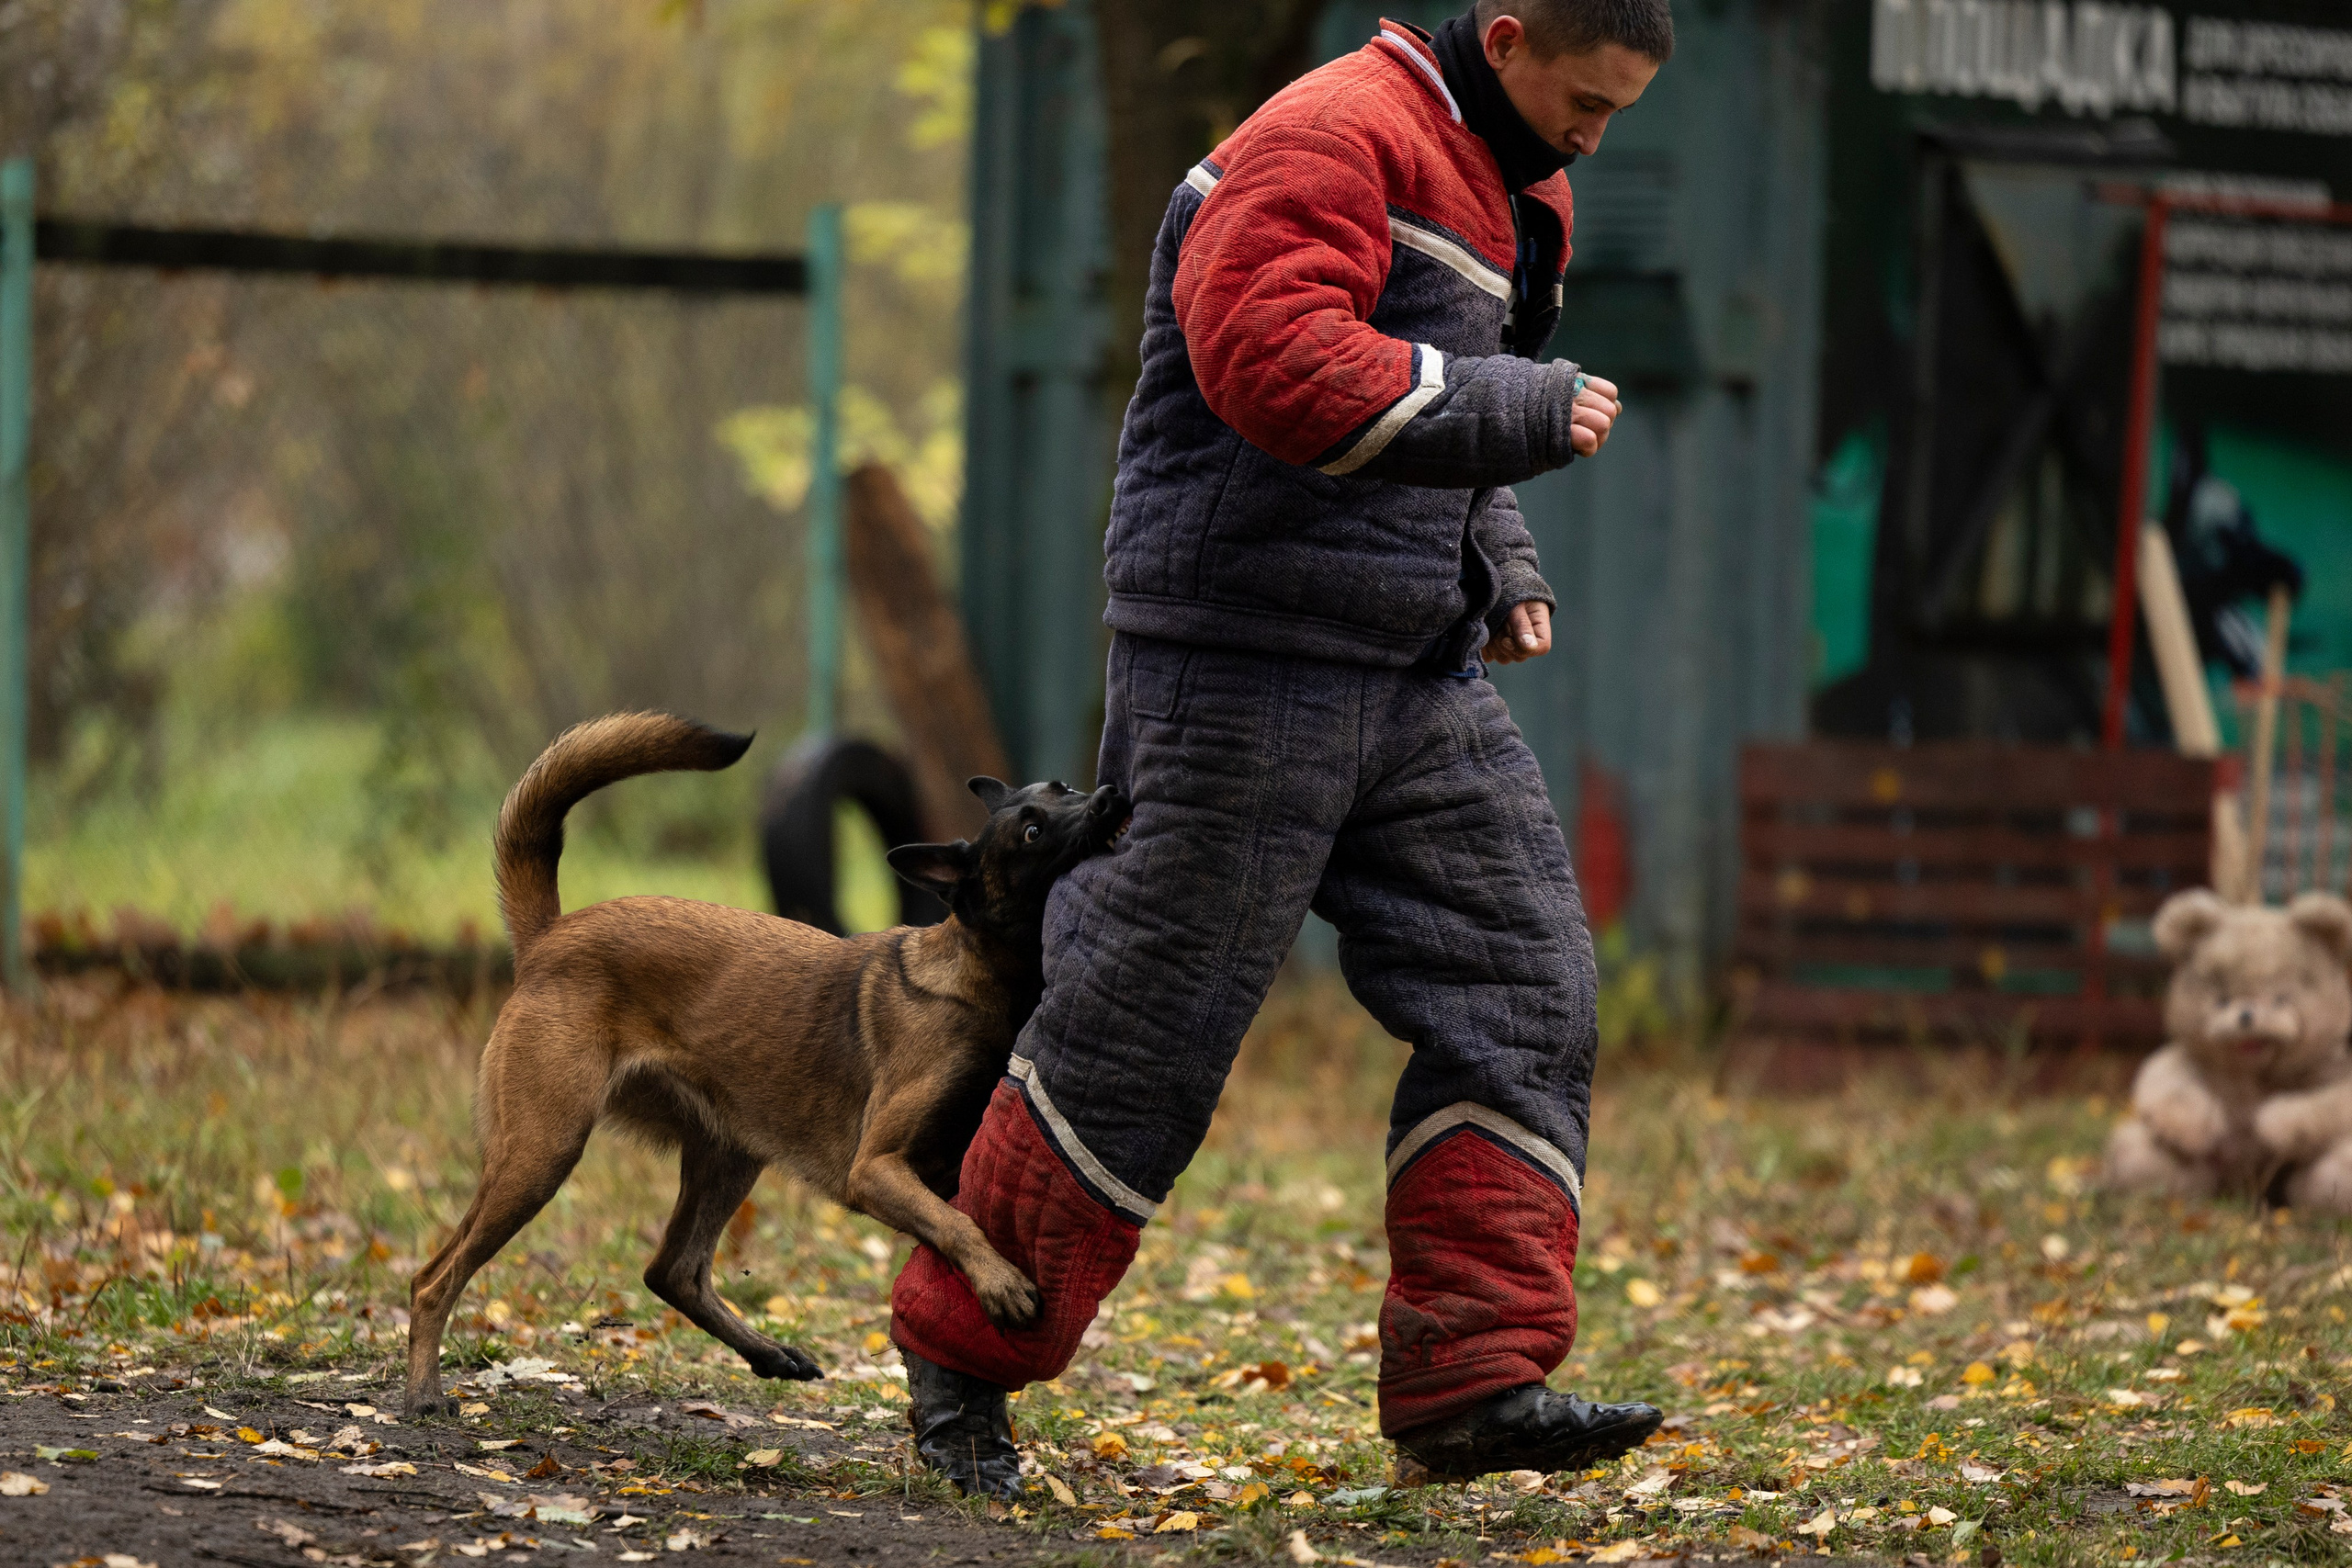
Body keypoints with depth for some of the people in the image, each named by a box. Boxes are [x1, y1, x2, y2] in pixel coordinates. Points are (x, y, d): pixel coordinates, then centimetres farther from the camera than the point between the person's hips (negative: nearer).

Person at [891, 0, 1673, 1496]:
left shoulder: (1522, 194, 18)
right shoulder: (1332, 140, -14)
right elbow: (1279, 365, -28)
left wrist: (1502, 562, 16)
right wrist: (1530, 412, -21)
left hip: (1420, 684, 9)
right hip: (1247, 674, -9)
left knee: (1518, 988, 0)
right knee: (1145, 1022, -3)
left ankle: (1473, 1377, -1)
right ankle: (962, 1348, 11)